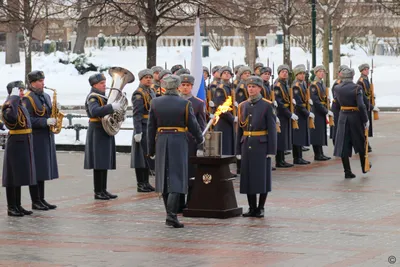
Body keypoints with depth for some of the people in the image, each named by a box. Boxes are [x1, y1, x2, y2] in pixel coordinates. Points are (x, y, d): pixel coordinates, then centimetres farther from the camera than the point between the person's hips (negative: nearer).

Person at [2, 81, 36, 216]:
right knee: (12, 176, -3)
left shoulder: (21, 105, 15)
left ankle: (18, 206, 18)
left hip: (24, 144, 9)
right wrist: (14, 97, -29)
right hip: (15, 144, -9)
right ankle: (11, 208, 1)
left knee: (20, 176, 12)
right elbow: (11, 116, -37)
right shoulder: (8, 105, -13)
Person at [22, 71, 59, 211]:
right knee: (35, 171, -3)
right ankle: (35, 202, 1)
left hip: (46, 137, 8)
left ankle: (41, 199, 17)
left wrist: (54, 119, 2)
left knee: (43, 171, 11)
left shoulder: (46, 97, 15)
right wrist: (46, 122, -23)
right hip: (35, 139, -8)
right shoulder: (27, 98, -10)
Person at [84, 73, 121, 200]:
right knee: (99, 164, -7)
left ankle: (103, 190, 15)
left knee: (105, 163, 10)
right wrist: (112, 107, -39)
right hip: (97, 132, -9)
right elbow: (95, 111, -32)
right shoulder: (92, 97, -13)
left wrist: (116, 107, 5)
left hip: (105, 133, 9)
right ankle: (98, 192, -4)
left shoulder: (102, 96, 16)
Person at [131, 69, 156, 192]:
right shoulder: (138, 94, -11)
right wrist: (138, 132, -23)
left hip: (152, 129, 9)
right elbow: (137, 114, -18)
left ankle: (146, 182, 18)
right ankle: (141, 184, 1)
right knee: (142, 156, -4)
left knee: (148, 156, 11)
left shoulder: (151, 92, 17)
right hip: (143, 129, -9)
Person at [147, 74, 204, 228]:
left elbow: (151, 128, 3)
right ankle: (172, 214, -16)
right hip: (179, 143, -3)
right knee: (177, 178, -3)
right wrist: (199, 139, 19)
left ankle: (170, 214, 20)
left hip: (161, 142, 3)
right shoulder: (185, 104, -7)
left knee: (164, 178, 13)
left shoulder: (155, 103, 0)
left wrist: (151, 149, 10)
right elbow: (193, 125, -1)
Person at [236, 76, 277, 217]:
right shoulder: (243, 106, 11)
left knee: (262, 177, -1)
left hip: (261, 146, -4)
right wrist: (238, 150, 9)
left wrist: (271, 150, -10)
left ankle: (261, 208, 7)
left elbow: (272, 129, -5)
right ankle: (252, 208, 12)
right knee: (248, 177, 4)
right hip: (247, 145, 4)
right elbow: (240, 129, 13)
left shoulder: (267, 105, -2)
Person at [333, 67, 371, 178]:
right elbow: (361, 105, -19)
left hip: (343, 118, 3)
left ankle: (347, 171, 2)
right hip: (355, 117, -3)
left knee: (343, 144, 4)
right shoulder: (356, 88, -14)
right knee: (360, 143, 16)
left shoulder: (337, 89, -1)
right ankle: (364, 167, 31)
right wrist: (366, 120, -13)